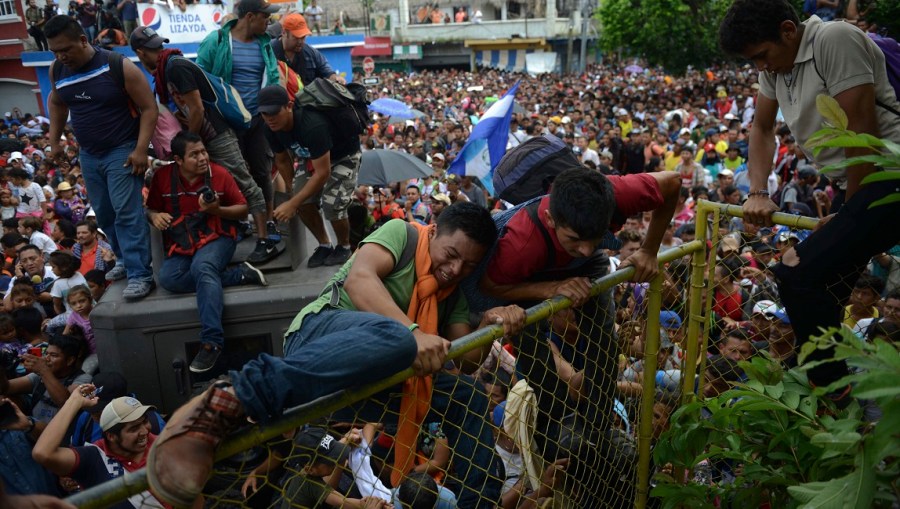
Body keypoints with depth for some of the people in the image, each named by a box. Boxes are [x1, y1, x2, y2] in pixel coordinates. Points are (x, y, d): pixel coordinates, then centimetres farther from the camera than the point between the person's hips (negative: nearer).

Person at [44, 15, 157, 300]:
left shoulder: (119, 67, -17)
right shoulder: (57, 71, 1)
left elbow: (149, 108, -13)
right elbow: (56, 102, 22)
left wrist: (141, 149, -20)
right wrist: (54, 140, 17)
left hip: (123, 151, -6)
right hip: (88, 155, 7)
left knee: (127, 213, -14)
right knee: (104, 214, 12)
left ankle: (140, 275, -12)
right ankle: (126, 260, 28)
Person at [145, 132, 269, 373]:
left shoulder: (219, 173, -4)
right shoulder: (162, 176, 1)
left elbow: (243, 210, 2)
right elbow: (150, 209, 13)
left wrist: (217, 210, -17)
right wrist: (154, 216, -12)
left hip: (216, 237, -3)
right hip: (181, 244, 3)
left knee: (202, 267, -36)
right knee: (168, 278, -28)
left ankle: (212, 341, -38)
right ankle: (240, 275, -22)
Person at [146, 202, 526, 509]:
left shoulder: (454, 293, 20)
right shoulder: (403, 234, 1)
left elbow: (468, 359, 13)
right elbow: (359, 278, -18)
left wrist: (490, 325, -9)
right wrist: (412, 332, -33)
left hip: (373, 382, 7)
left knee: (470, 395, -2)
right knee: (392, 335, -40)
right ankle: (227, 403, -46)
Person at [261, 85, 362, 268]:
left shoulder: (312, 125, -41)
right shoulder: (271, 129, -17)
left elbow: (323, 173, -38)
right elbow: (282, 160, 3)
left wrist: (292, 203, -36)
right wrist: (292, 193, 5)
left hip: (344, 156, -7)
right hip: (312, 156, 7)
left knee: (332, 203, -23)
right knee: (304, 202, -12)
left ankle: (344, 247, 5)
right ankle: (325, 245, 10)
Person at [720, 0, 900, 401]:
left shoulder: (834, 40, -15)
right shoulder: (776, 62, 10)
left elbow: (862, 130, -18)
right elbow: (762, 130, 20)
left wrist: (849, 213, -10)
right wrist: (758, 193, 6)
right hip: (858, 186, 9)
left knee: (797, 274, -20)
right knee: (819, 296, 12)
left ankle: (834, 402, -6)